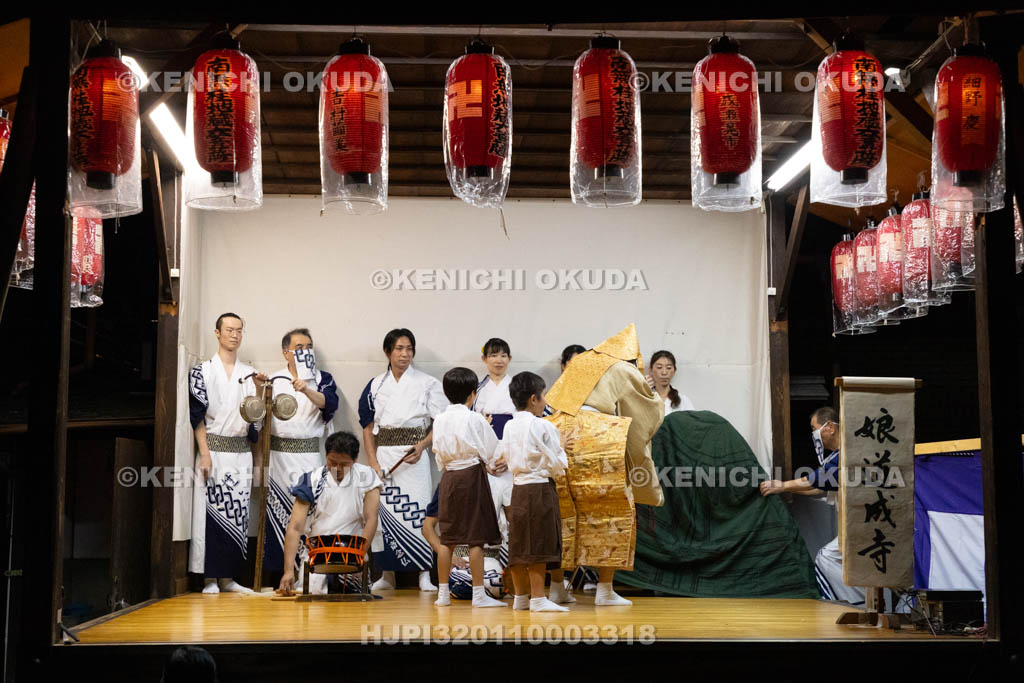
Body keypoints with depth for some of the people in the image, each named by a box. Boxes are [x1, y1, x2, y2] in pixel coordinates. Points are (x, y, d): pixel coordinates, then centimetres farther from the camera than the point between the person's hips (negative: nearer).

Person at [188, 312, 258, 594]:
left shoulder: (249, 373, 14)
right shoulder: (203, 371, 2)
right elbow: (197, 414, -3)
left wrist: (259, 391, -13)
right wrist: (205, 453, -12)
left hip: (241, 453, 4)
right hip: (214, 450, -4)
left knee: (237, 514, 2)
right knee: (212, 512, -6)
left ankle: (228, 577, 8)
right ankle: (210, 578, -1)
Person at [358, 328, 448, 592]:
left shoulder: (428, 384, 2)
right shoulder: (375, 386, 10)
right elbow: (368, 427, 11)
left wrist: (422, 446, -16)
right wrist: (373, 462, 0)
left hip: (414, 455, -3)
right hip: (384, 454, 3)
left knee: (417, 509, -8)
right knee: (384, 511, 1)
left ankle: (424, 575, -3)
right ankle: (387, 574, 12)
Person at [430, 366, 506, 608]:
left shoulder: (439, 420, 5)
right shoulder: (474, 419, -9)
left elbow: (438, 454, 8)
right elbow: (491, 450, -2)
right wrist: (486, 463, 16)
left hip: (449, 477, 5)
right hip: (472, 475, -5)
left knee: (447, 537, 10)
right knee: (476, 537, -1)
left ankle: (443, 593, 13)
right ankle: (478, 594, 0)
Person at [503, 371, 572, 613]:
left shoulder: (509, 427, 8)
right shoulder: (543, 427, -11)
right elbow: (558, 466, -9)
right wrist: (561, 446, 8)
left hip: (517, 489, 7)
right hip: (540, 489, -7)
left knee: (519, 543, 11)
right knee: (539, 544, -3)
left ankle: (521, 596, 19)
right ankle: (538, 598, -1)